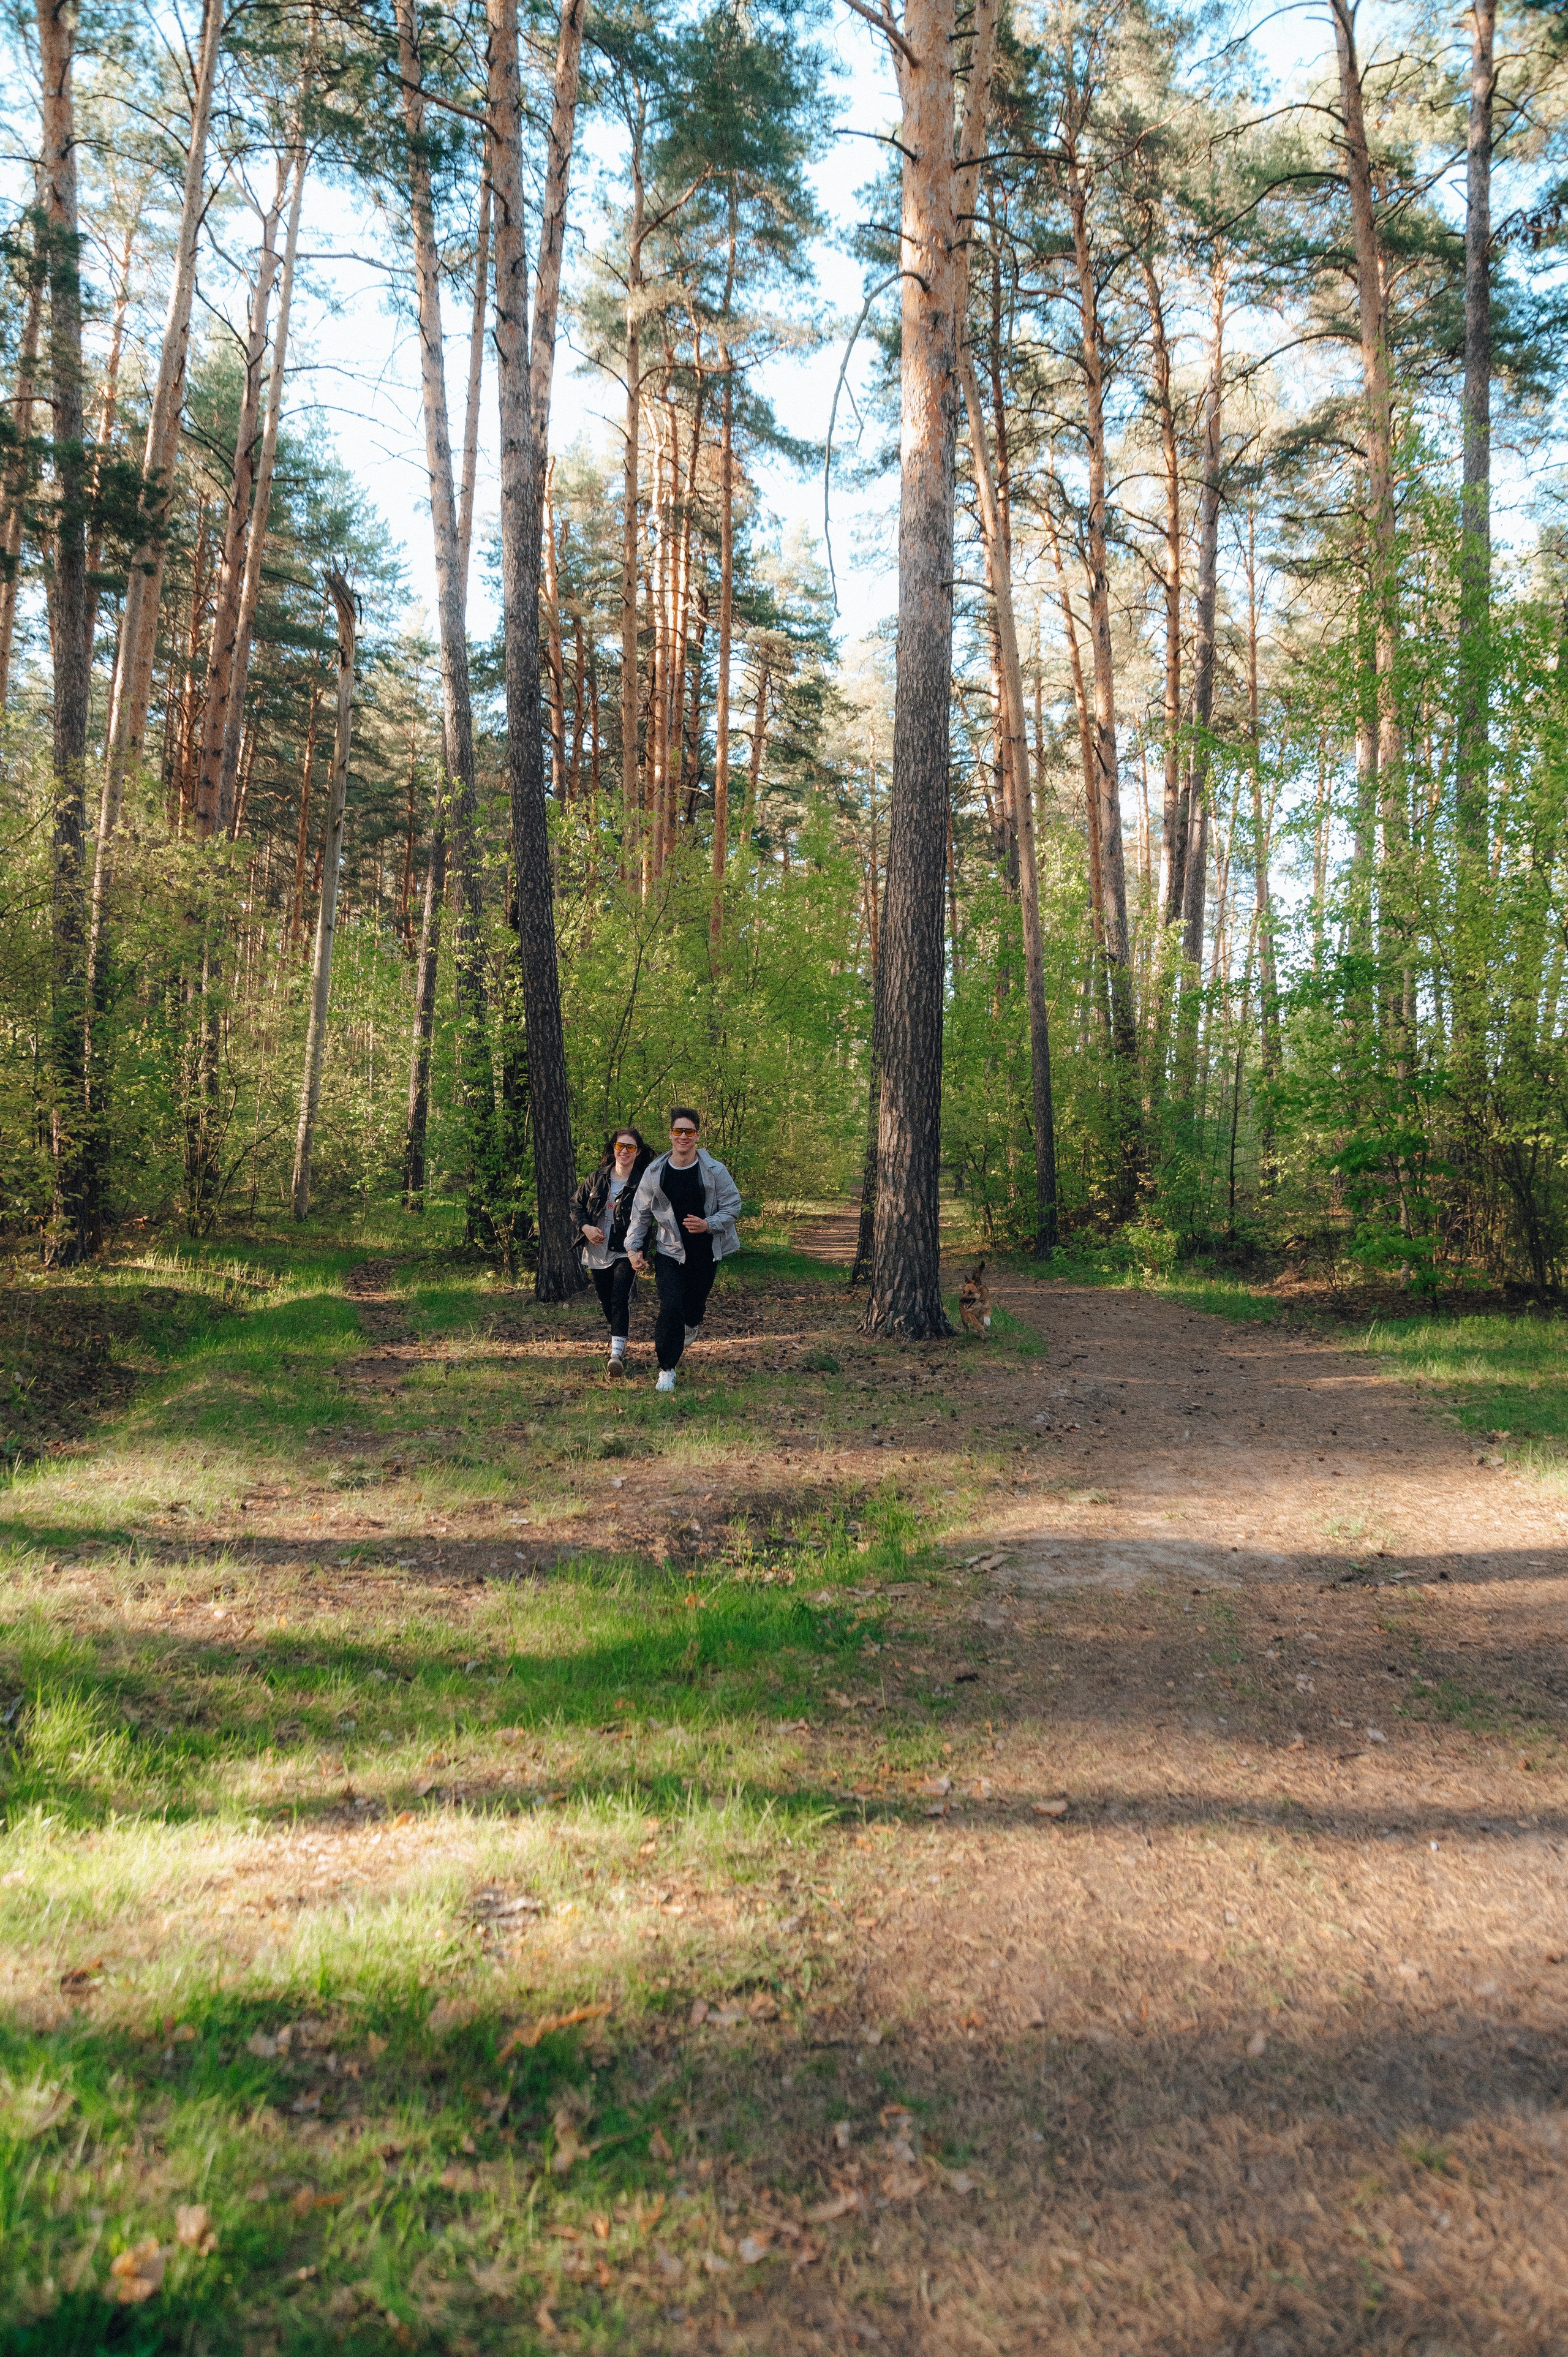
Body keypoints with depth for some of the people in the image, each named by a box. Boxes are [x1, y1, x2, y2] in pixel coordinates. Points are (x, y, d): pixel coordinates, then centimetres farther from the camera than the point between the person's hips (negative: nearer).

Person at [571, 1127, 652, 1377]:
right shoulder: (597, 1178, 3)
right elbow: (576, 1204, 12)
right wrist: (585, 1227, -6)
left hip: (626, 1253, -4)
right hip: (597, 1253, 5)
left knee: (620, 1300, -18)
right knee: (605, 1303, 15)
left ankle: (617, 1354, -22)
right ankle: (619, 1339, 40)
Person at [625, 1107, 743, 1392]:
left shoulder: (714, 1171, -7)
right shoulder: (655, 1172, -3)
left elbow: (733, 1206, -2)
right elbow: (641, 1213, 6)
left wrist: (707, 1224, -19)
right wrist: (634, 1247, 0)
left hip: (705, 1251, 1)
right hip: (669, 1251, 0)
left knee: (695, 1302, 12)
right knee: (670, 1309, -13)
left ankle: (691, 1325, 52)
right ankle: (666, 1369, 1)